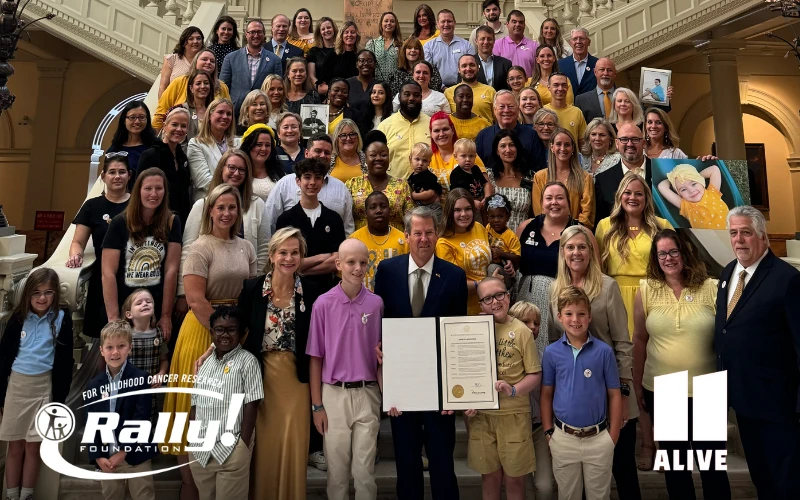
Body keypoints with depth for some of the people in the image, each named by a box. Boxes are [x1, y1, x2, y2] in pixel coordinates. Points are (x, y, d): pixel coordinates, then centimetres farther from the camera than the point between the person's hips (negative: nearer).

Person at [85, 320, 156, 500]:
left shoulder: (141, 378, -7)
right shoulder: (94, 385, 6)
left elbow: (141, 419, -12)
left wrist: (123, 452, -13)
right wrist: (97, 457, -5)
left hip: (135, 457, -4)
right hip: (106, 459, 4)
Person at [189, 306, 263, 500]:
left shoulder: (247, 361, -8)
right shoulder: (204, 361, 9)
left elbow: (251, 405, -11)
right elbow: (195, 404, 12)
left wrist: (244, 445, -14)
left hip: (232, 448, -5)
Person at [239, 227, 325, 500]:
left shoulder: (311, 290, -5)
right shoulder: (252, 288, -4)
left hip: (296, 376, 0)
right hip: (261, 374, 0)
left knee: (293, 442, 7)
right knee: (264, 441, 10)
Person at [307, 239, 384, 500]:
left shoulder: (377, 303, -2)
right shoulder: (323, 304, -6)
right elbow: (315, 357, -1)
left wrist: (386, 396, 0)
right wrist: (317, 405, -1)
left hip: (367, 394, 1)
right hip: (334, 394, 0)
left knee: (365, 469, 10)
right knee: (337, 468, 12)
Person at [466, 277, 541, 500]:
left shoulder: (521, 331, -6)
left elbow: (535, 375, -3)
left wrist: (513, 390, -18)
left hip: (513, 414, -2)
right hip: (480, 414, 2)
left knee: (514, 478, 9)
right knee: (489, 475, 14)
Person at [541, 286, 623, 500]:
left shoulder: (604, 351, -7)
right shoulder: (551, 352, -4)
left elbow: (614, 395, -1)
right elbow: (546, 394, 3)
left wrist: (613, 436, -3)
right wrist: (548, 432, 1)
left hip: (598, 438, -1)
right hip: (563, 438, 1)